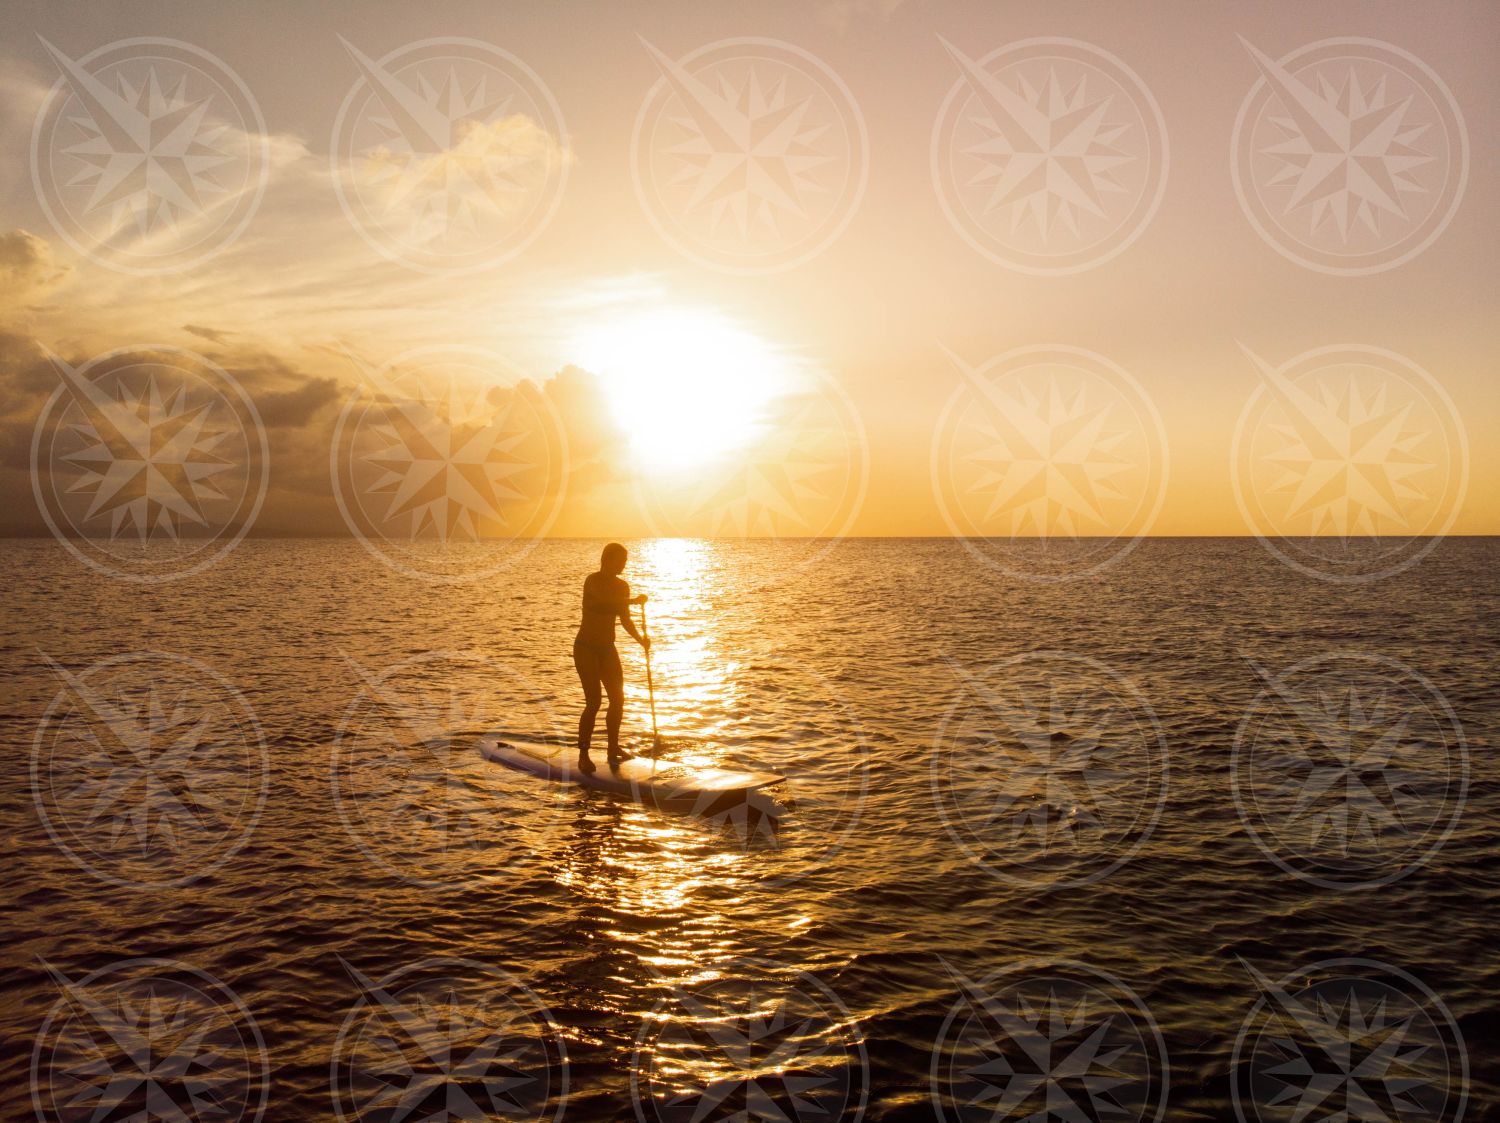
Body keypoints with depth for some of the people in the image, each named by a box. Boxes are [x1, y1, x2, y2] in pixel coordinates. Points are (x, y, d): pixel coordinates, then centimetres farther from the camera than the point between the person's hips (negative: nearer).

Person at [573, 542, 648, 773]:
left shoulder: (621, 586, 8)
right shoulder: (593, 581, -13)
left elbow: (625, 619, 12)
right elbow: (607, 601, -32)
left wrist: (640, 638, -4)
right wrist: (635, 601, -20)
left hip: (607, 649, 7)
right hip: (586, 648, -7)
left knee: (618, 699, 3)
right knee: (593, 701, -13)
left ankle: (613, 749, 16)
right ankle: (583, 755, -6)